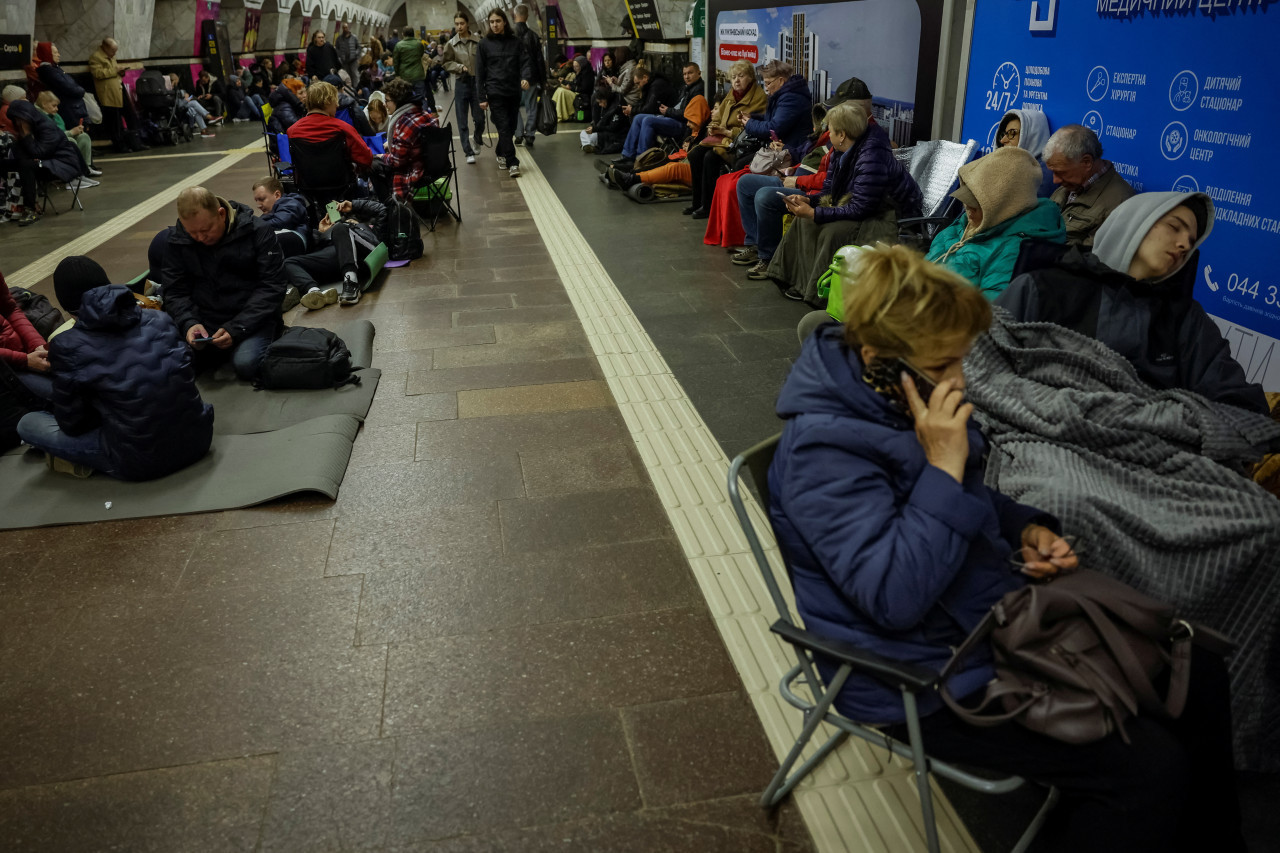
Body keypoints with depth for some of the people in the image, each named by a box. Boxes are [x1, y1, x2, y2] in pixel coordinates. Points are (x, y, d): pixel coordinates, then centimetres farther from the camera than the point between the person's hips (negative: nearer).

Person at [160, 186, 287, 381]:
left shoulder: (258, 232, -8)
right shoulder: (178, 240, 2)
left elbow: (272, 287, -11)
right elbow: (175, 292, 5)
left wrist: (236, 329, -20)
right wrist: (189, 323, -17)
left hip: (251, 319, -4)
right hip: (204, 319, 4)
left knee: (246, 364, -32)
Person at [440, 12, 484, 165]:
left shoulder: (478, 41, -3)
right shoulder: (451, 44, 1)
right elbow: (446, 62, 7)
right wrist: (460, 67, -9)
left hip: (477, 82, -1)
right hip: (461, 83, 1)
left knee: (479, 118, 3)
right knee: (462, 121, 1)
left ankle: (478, 139, 34)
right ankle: (468, 152, 9)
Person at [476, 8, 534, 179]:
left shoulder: (515, 42, 8)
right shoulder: (484, 44, 2)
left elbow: (525, 62, 2)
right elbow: (480, 72, 2)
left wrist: (526, 78, -20)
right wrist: (482, 97, -3)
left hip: (514, 92, 3)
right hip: (495, 92, -3)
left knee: (511, 126, 10)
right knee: (504, 127, -10)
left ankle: (501, 154, 32)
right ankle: (512, 163, -11)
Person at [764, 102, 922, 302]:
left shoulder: (872, 158, -28)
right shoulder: (841, 152, 1)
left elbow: (860, 209, -30)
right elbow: (829, 192, 10)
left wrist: (814, 213, -30)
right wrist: (807, 200, -12)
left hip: (891, 217, -10)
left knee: (832, 231, -30)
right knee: (804, 220, 3)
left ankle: (815, 292, -14)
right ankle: (800, 283, 4)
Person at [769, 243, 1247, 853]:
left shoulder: (907, 403, 1)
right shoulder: (821, 452, -26)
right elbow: (893, 599, -33)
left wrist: (1027, 529, -1)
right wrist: (943, 466, -31)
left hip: (1004, 609, 9)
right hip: (930, 680, -9)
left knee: (1198, 674, 9)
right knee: (1149, 767, -16)